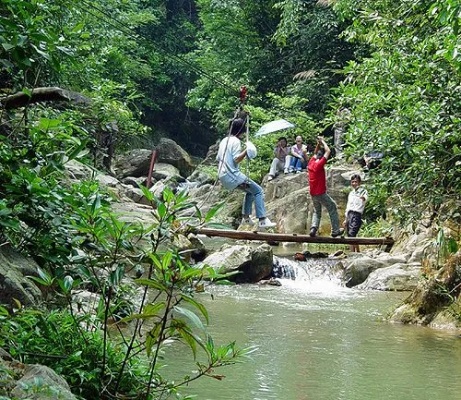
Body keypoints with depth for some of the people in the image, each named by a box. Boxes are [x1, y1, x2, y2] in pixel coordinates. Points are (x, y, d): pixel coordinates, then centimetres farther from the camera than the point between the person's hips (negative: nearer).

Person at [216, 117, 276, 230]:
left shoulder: (224, 141, 15)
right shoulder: (236, 141, -10)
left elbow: (218, 158, 21)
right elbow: (236, 159, -18)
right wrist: (246, 152, -26)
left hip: (223, 176, 9)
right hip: (233, 175, -9)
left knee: (250, 191, 24)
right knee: (258, 191, -8)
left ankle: (246, 217, 19)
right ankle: (262, 220, -19)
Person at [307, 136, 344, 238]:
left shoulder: (311, 163, 4)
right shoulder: (319, 164, -15)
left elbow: (315, 153, 25)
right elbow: (328, 151, -12)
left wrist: (318, 143, 18)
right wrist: (322, 142, 0)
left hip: (313, 194, 7)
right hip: (321, 193, -7)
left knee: (317, 211, 19)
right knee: (333, 208, 7)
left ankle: (313, 228, -5)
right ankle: (335, 230, 4)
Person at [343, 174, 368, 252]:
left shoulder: (363, 191, 1)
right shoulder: (351, 193, 23)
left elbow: (365, 197, -23)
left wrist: (363, 198, -47)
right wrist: (346, 219, 25)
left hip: (356, 214, -7)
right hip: (349, 214, 7)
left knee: (351, 234, -21)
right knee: (350, 236, 6)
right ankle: (358, 252, 16)